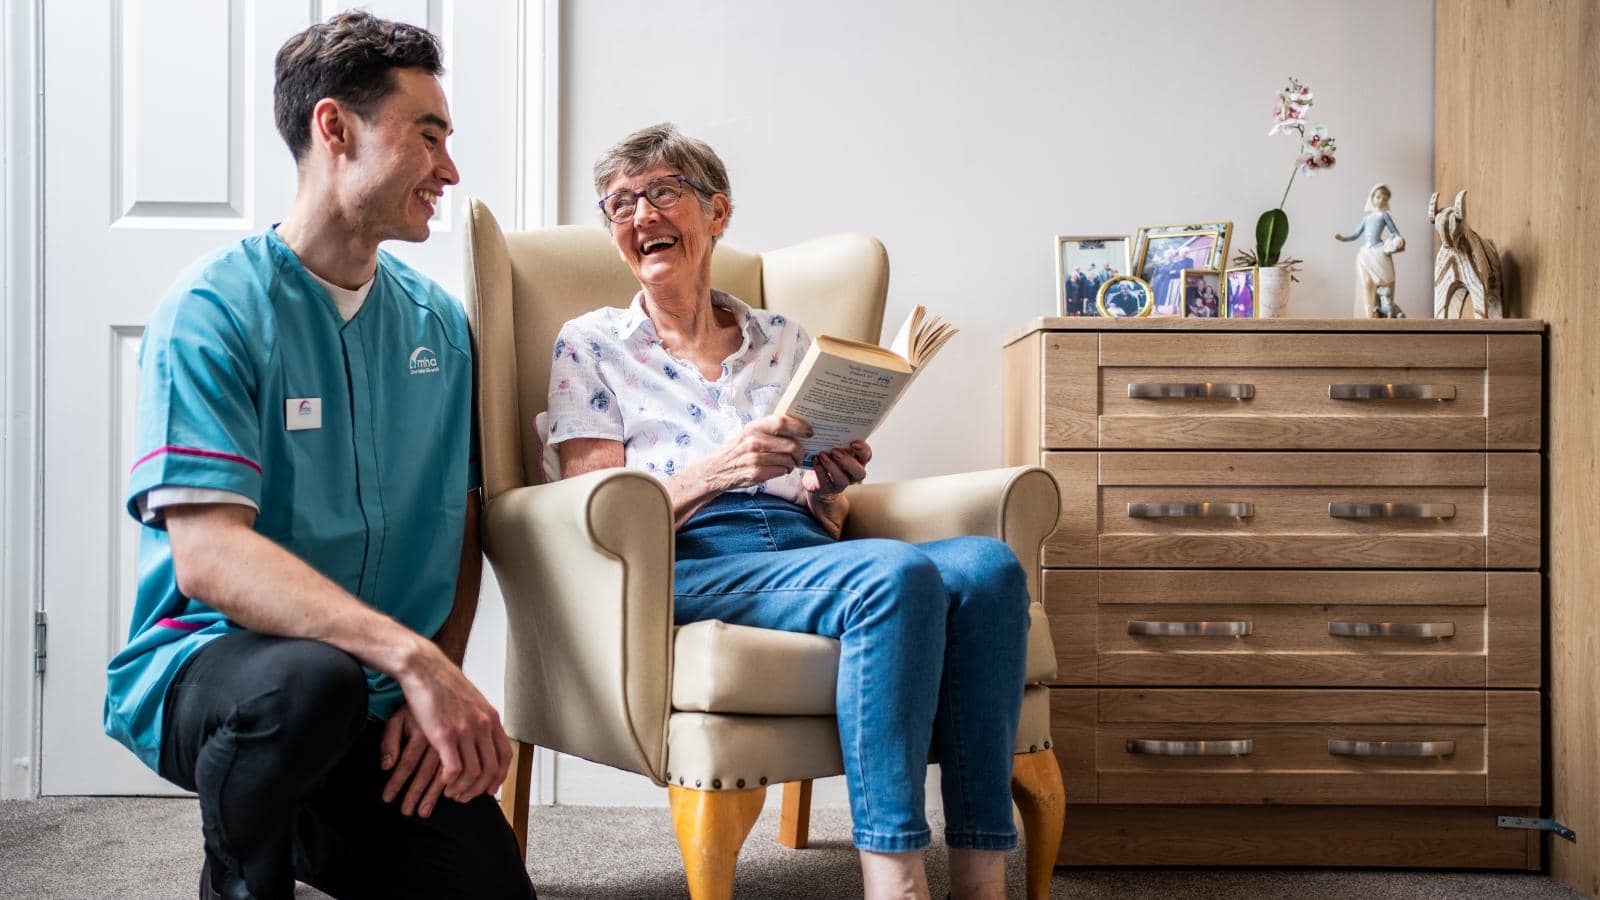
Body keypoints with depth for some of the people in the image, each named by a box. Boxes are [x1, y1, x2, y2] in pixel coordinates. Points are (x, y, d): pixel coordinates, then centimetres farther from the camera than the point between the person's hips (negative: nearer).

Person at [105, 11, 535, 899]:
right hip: (206, 660, -5)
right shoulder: (213, 309, -11)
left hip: (379, 716, 6)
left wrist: (438, 682, -7)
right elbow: (207, 555, -22)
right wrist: (410, 657, -32)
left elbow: (460, 530, 10)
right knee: (310, 678, -38)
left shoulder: (440, 324, 8)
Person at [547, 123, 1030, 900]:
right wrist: (718, 470, -16)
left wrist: (830, 488, -3)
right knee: (895, 573, -34)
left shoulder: (783, 340, 23)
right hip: (689, 570, -4)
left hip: (805, 556, 5)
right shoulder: (590, 346, 13)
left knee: (988, 564, -28)